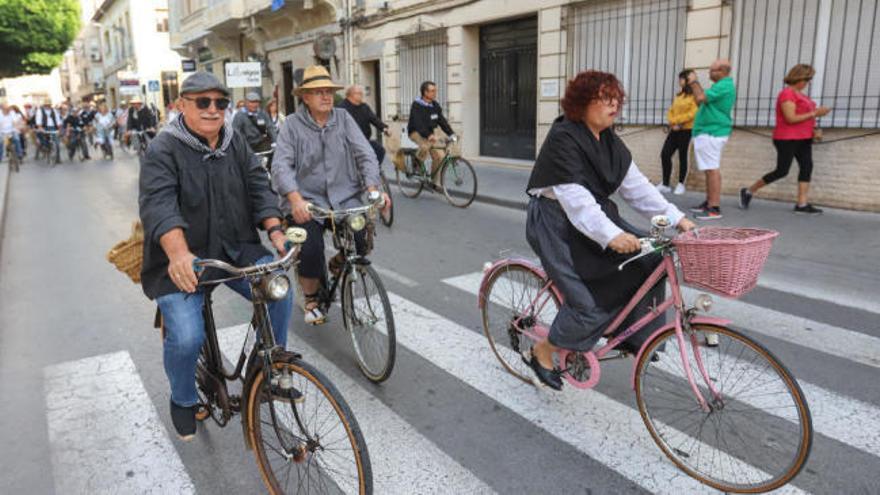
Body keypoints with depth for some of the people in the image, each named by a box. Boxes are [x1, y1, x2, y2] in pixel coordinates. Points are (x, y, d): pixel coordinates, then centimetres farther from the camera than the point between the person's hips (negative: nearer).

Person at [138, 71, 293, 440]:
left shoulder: (235, 143, 7)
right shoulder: (164, 150, -10)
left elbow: (258, 187, 1)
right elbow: (158, 203, -25)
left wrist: (275, 230, -18)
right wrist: (179, 254, -43)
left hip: (237, 250, 5)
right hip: (183, 260, -4)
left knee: (280, 296, -16)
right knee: (186, 338, -18)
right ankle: (183, 400, 16)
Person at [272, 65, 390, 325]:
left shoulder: (343, 118, 6)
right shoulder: (292, 124, -1)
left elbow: (365, 155, -1)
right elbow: (281, 165, -11)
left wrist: (373, 188, -18)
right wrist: (295, 199, -28)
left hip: (344, 197, 2)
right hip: (307, 200, -2)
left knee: (363, 239, -18)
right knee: (311, 249, -22)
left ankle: (338, 265, 19)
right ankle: (311, 300, 8)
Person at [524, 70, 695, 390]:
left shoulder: (610, 141, 6)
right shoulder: (563, 139, -19)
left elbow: (636, 185, 3)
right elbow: (575, 199, -29)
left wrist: (676, 218, -7)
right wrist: (611, 235, -41)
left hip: (595, 215, 8)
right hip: (557, 223, -8)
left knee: (647, 260, -7)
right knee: (588, 302, -16)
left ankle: (630, 334, 9)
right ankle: (542, 351, 7)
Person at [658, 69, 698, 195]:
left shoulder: (694, 95, -6)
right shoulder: (679, 95, 16)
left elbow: (693, 113, -15)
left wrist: (678, 121, -14)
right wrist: (672, 122, -4)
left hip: (686, 130, -7)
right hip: (674, 129, 7)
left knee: (682, 156, 1)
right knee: (665, 154, 0)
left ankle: (681, 185, 12)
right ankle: (665, 184, 7)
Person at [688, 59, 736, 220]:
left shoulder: (723, 86, -15)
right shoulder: (724, 85, 19)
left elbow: (700, 98, -23)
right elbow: (704, 100, 20)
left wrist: (694, 82, -6)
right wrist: (694, 83, 15)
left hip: (711, 132, -11)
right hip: (710, 131, 11)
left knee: (712, 169, -13)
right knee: (710, 169, 15)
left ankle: (714, 208, -14)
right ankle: (709, 202, 22)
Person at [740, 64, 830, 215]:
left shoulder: (800, 94, 16)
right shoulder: (787, 94, -13)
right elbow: (791, 118, -20)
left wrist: (817, 111, 6)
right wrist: (814, 114, -16)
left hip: (803, 138, 9)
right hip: (787, 138, -9)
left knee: (807, 167, 1)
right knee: (782, 171, -7)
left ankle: (802, 204, 1)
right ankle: (748, 192, 6)